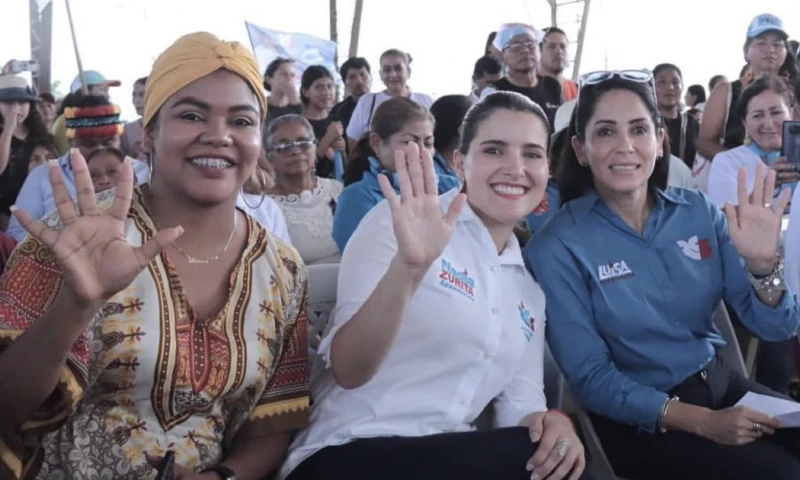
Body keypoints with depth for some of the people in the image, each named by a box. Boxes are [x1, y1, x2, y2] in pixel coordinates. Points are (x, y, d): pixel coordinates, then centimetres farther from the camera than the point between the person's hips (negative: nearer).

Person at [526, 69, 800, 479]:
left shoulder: (697, 211, -1)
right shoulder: (557, 247, -14)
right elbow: (590, 379, -12)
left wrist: (762, 263, -21)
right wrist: (702, 421, -19)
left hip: (720, 383, 5)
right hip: (637, 418, -5)